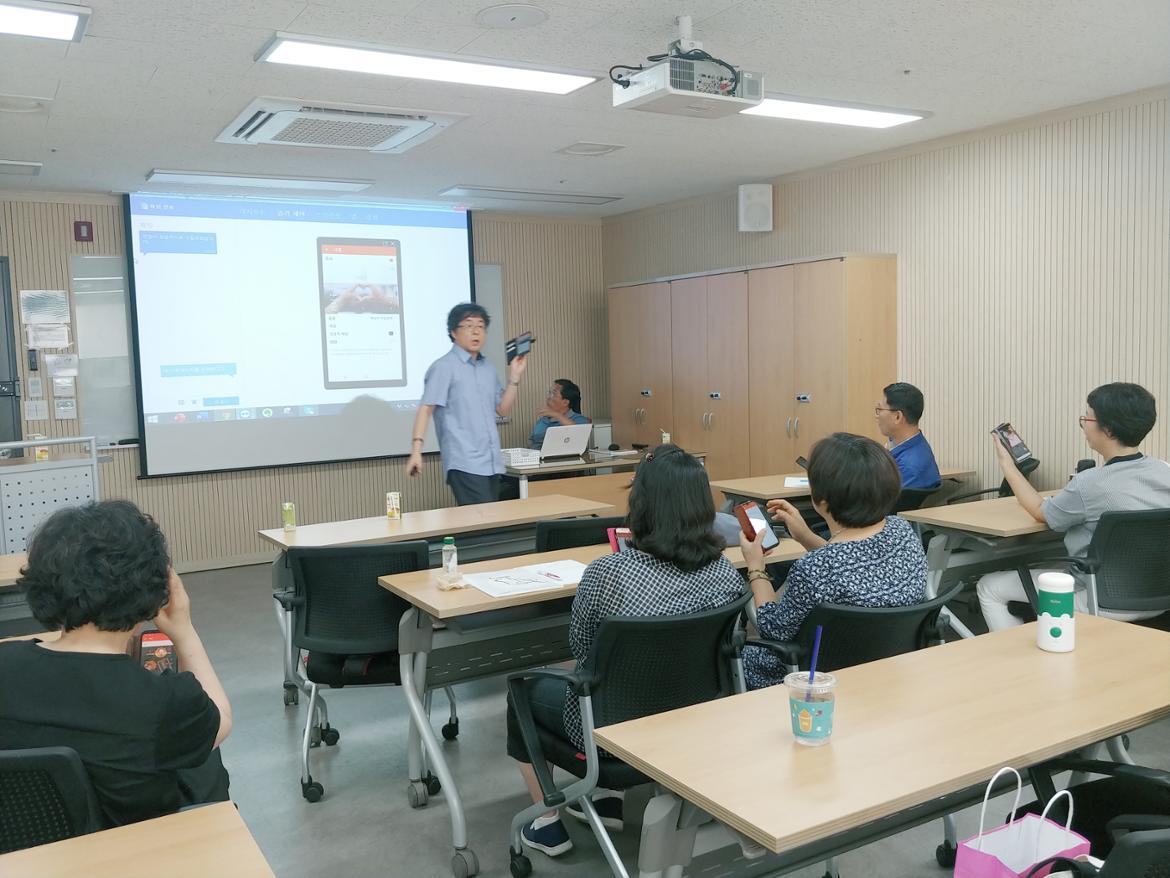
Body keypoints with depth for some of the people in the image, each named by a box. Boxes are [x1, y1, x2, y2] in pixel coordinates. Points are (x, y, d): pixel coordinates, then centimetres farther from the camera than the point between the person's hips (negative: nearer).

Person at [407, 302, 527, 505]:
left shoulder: (488, 368, 15)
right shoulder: (444, 367, -5)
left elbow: (503, 409, 18)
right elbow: (426, 408, -10)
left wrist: (514, 377, 7)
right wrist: (416, 450, -19)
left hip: (492, 463, 7)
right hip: (464, 465, -7)